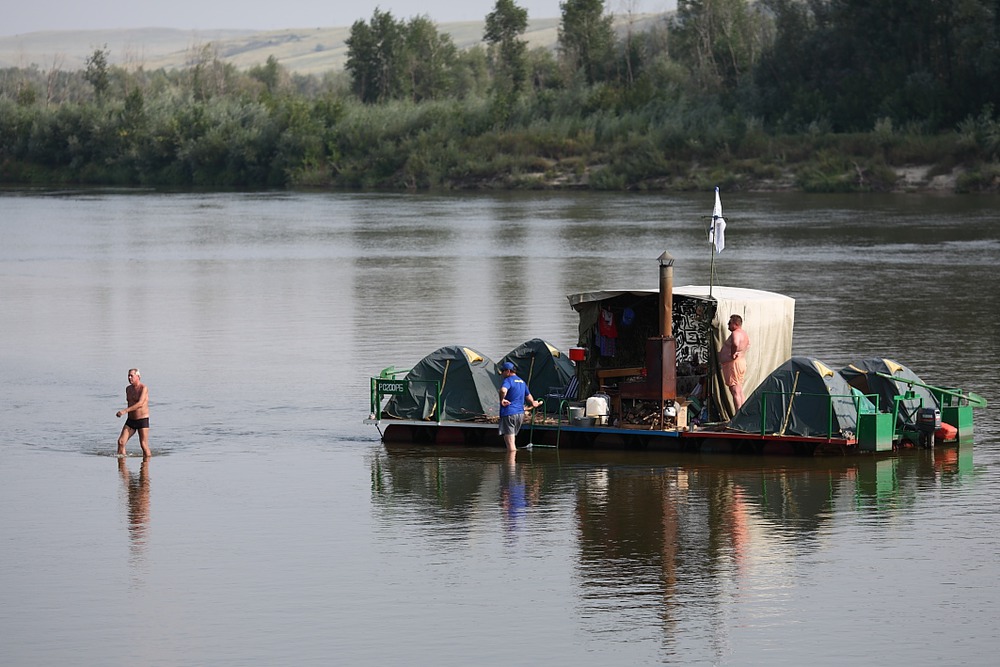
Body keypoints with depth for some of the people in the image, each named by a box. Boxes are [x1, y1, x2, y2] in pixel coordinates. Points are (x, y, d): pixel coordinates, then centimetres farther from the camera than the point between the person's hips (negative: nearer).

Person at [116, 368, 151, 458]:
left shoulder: (143, 388, -13)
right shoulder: (128, 389, 11)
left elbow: (140, 404, -26)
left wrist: (125, 411, -32)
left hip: (142, 420, -7)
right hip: (130, 420, 7)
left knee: (144, 445, -6)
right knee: (121, 441, -6)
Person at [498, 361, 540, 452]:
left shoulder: (508, 380, -11)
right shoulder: (522, 382, 17)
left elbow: (503, 390, -33)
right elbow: (528, 395, 32)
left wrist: (502, 400, -17)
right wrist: (533, 403, 49)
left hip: (509, 413, -8)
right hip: (520, 413, 8)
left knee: (510, 442, -8)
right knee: (511, 440, 18)